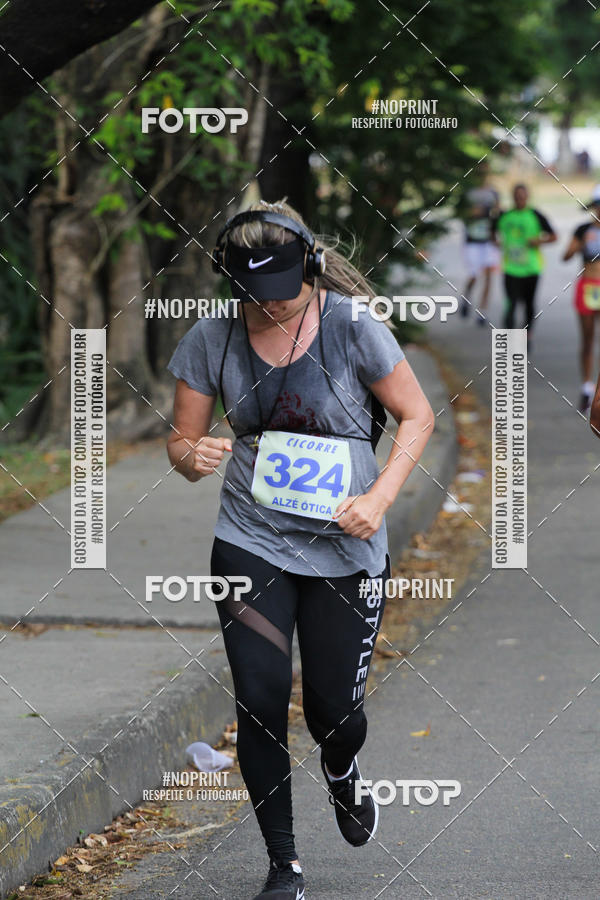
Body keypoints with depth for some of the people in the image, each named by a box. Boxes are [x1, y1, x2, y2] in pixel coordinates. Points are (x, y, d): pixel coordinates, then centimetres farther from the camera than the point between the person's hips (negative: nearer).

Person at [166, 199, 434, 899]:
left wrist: (379, 498, -15)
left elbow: (416, 416, -2)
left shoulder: (353, 327, -11)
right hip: (251, 543, 1)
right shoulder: (211, 339, -5)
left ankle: (341, 771, 42)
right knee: (259, 699, -9)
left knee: (335, 709, 1)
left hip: (345, 546, -1)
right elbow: (181, 440, 3)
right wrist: (192, 456, -22)